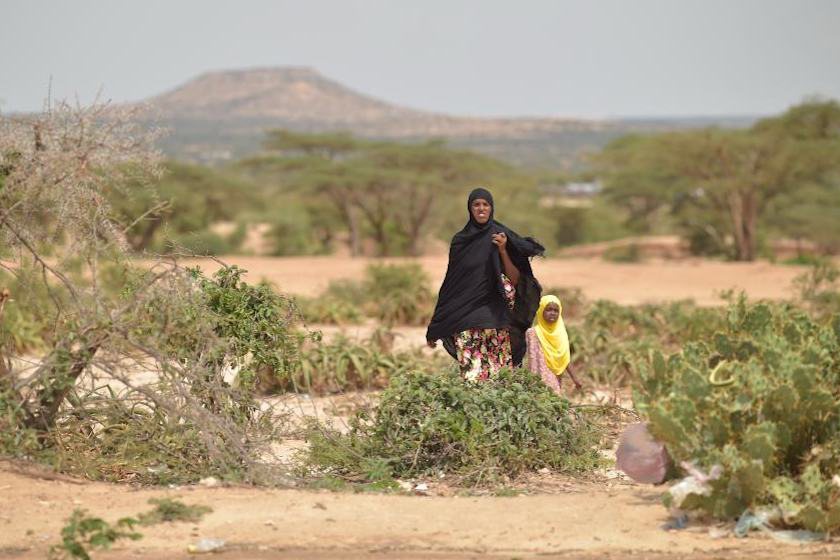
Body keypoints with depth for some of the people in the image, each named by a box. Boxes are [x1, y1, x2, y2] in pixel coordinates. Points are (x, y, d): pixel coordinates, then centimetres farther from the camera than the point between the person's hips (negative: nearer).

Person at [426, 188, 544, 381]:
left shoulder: (501, 236, 3)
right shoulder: (460, 240, 8)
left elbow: (515, 280, -1)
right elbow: (451, 283, 12)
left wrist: (503, 251, -15)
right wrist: (436, 327, 11)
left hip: (495, 317, -1)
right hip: (466, 319, 1)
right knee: (472, 374, -9)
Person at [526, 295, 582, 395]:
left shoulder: (561, 333, 10)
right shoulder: (533, 333, -7)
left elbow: (566, 360, 12)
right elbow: (533, 360, -10)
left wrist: (574, 379, 9)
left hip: (557, 381, 6)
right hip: (542, 379, -6)